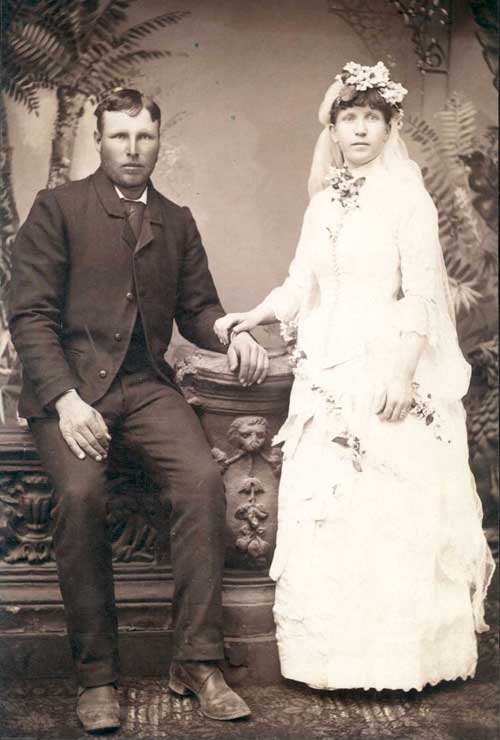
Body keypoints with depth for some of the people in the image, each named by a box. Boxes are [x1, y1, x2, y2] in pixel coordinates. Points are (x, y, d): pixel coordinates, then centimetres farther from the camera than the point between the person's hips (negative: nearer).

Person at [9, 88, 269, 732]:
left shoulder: (176, 221, 19)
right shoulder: (58, 207, 5)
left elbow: (197, 307, 19)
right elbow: (30, 313, -3)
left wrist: (232, 335, -6)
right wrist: (66, 398, -16)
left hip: (145, 384, 3)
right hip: (68, 384, -3)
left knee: (203, 477, -24)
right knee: (80, 492, -30)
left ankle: (196, 661, -14)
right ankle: (96, 674, -14)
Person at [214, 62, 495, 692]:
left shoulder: (406, 196, -2)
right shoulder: (323, 203, 14)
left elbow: (422, 292, -8)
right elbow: (301, 286, 14)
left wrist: (403, 369, -15)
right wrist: (250, 318, 1)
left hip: (386, 368, -5)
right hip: (327, 369, 5)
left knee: (391, 506, -4)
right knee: (323, 504, 3)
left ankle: (397, 655, 10)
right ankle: (335, 650, 15)